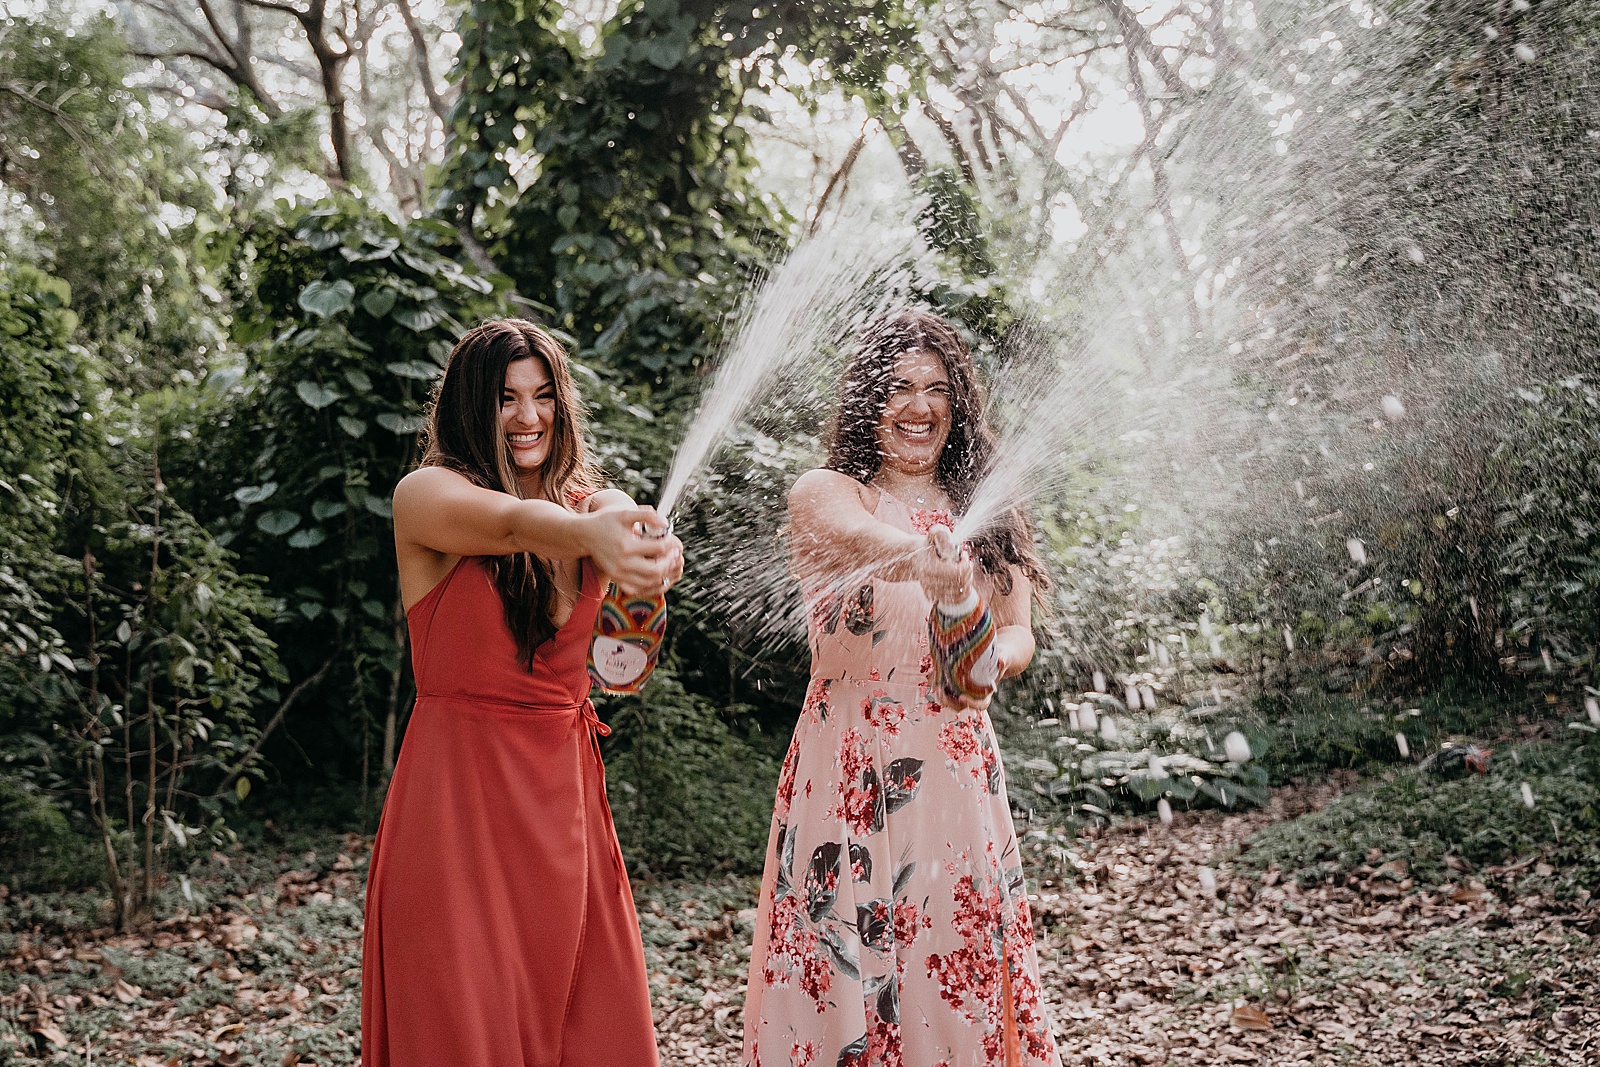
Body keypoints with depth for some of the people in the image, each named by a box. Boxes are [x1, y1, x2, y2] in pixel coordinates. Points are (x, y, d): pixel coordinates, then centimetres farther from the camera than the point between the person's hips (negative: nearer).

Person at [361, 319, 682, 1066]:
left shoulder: (590, 503, 9)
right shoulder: (426, 495, -5)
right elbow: (511, 523, -29)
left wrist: (652, 557, -38)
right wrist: (589, 534, -50)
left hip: (563, 792, 5)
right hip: (459, 790, -5)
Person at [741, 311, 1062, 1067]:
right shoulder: (823, 494, -2)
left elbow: (1019, 635, 5)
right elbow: (855, 536, -26)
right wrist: (927, 562, -48)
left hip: (956, 771, 4)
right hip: (850, 772, -3)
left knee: (959, 970, 6)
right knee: (844, 969, -2)